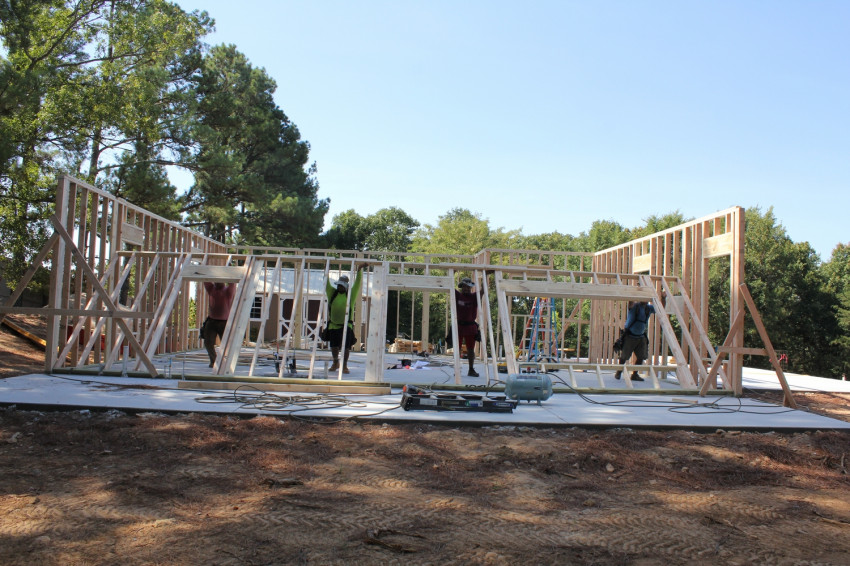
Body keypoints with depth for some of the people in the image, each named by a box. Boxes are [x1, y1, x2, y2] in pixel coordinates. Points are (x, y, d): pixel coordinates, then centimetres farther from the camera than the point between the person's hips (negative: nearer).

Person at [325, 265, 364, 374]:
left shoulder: (351, 294, 3)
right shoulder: (332, 293, 8)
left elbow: (357, 283, 0)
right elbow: (327, 284, 4)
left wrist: (359, 271, -5)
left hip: (346, 325, -2)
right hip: (333, 325, 2)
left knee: (346, 346, -4)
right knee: (334, 346, 9)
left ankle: (344, 366, 6)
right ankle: (335, 363, 31)